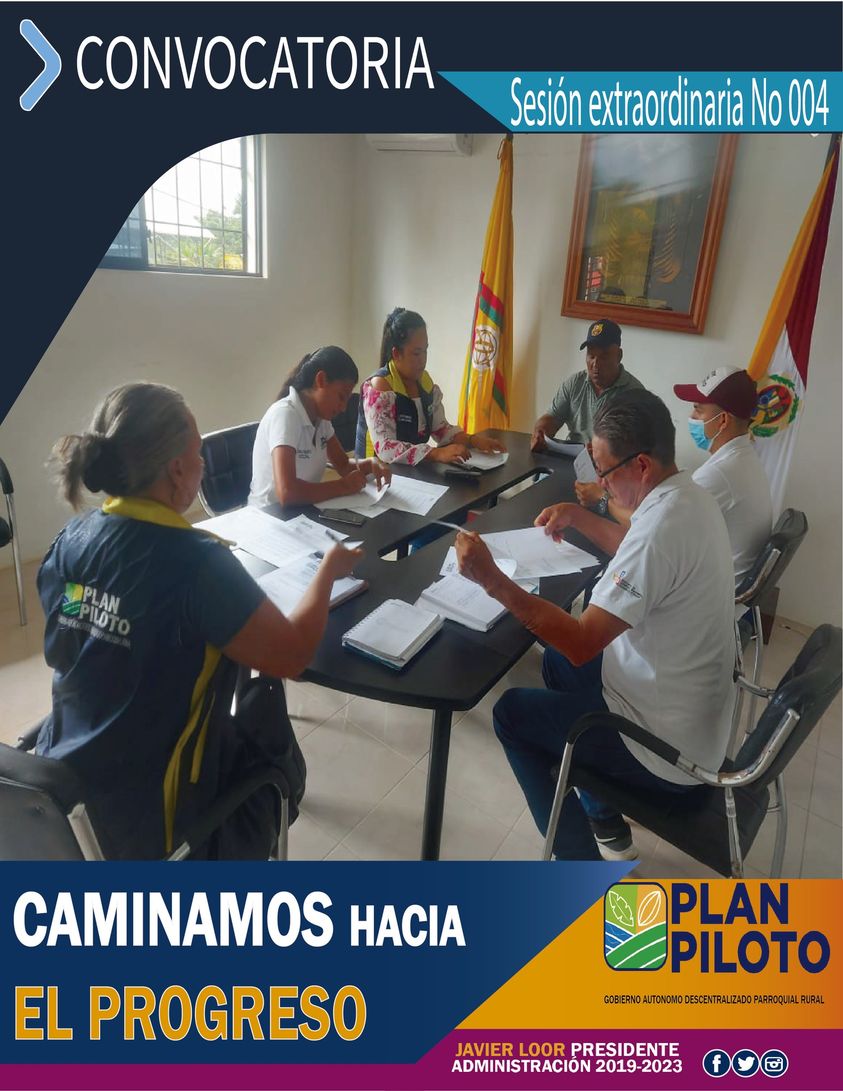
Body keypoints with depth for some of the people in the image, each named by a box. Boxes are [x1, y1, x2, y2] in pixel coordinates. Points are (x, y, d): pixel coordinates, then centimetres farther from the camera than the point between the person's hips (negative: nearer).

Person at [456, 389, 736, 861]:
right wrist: (580, 517, 11)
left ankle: (580, 857, 15)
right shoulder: (690, 497, 0)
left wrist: (491, 578, -30)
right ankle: (606, 825, 35)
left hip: (668, 748, -9)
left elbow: (580, 642, -32)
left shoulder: (662, 526, -31)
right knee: (558, 664, 25)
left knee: (512, 713, 5)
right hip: (698, 710, 9)